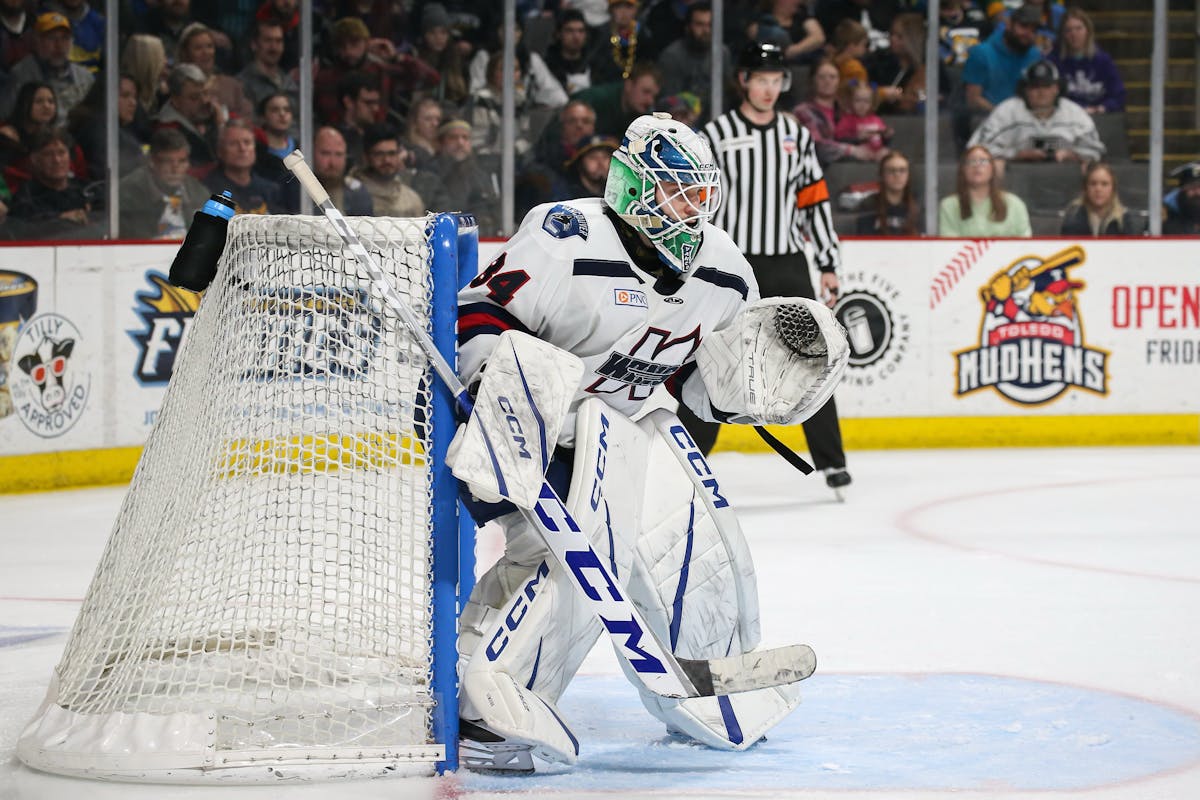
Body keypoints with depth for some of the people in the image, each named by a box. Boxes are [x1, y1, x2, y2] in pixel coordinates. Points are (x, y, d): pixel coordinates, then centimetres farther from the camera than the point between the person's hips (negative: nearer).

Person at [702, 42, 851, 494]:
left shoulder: (796, 137, 10)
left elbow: (814, 202, 12)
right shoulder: (716, 135, -3)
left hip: (787, 265, 3)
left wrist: (828, 264, 9)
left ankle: (830, 460, 6)